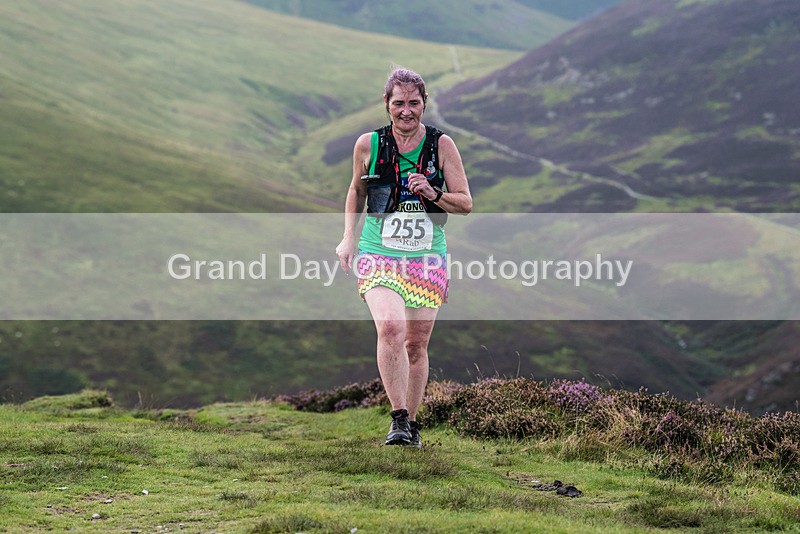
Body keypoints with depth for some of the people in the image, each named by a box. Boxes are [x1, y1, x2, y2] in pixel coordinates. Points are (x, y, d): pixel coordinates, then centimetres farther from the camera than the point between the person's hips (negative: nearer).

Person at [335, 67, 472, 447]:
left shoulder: (441, 145, 0)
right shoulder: (368, 145, 1)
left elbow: (466, 204, 3)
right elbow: (356, 191, 19)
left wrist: (433, 193, -15)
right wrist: (348, 237, 9)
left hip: (427, 258, 1)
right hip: (378, 255, -1)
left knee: (416, 344, 6)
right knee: (390, 327, -25)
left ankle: (411, 422, 24)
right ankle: (398, 418, -19)